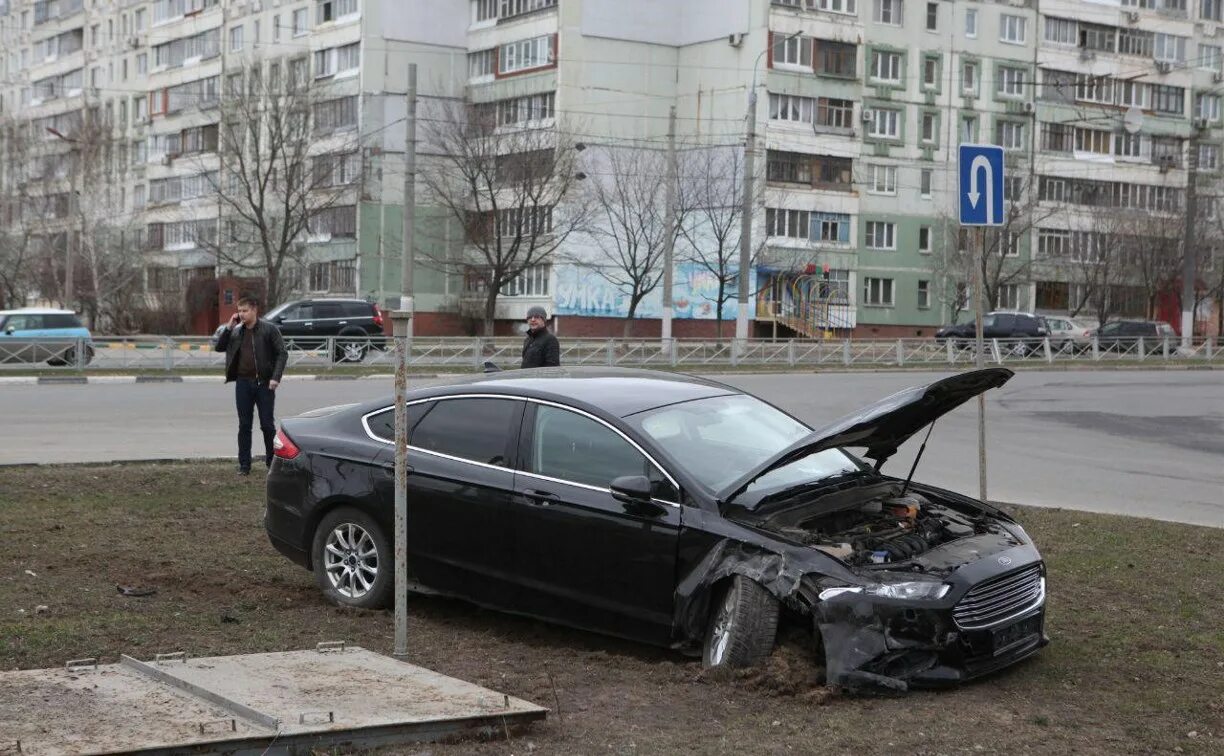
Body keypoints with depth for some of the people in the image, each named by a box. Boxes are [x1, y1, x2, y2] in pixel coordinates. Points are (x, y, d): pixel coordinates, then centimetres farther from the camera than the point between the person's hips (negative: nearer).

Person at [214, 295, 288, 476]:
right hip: (243, 383, 4)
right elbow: (219, 347, 9)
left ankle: (272, 461, 15)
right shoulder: (236, 331, 10)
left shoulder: (269, 330, -4)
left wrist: (275, 377, -16)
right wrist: (229, 327, -2)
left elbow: (282, 354, -6)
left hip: (264, 383, -4)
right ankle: (244, 464, 11)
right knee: (244, 425, 6)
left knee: (267, 425, 2)